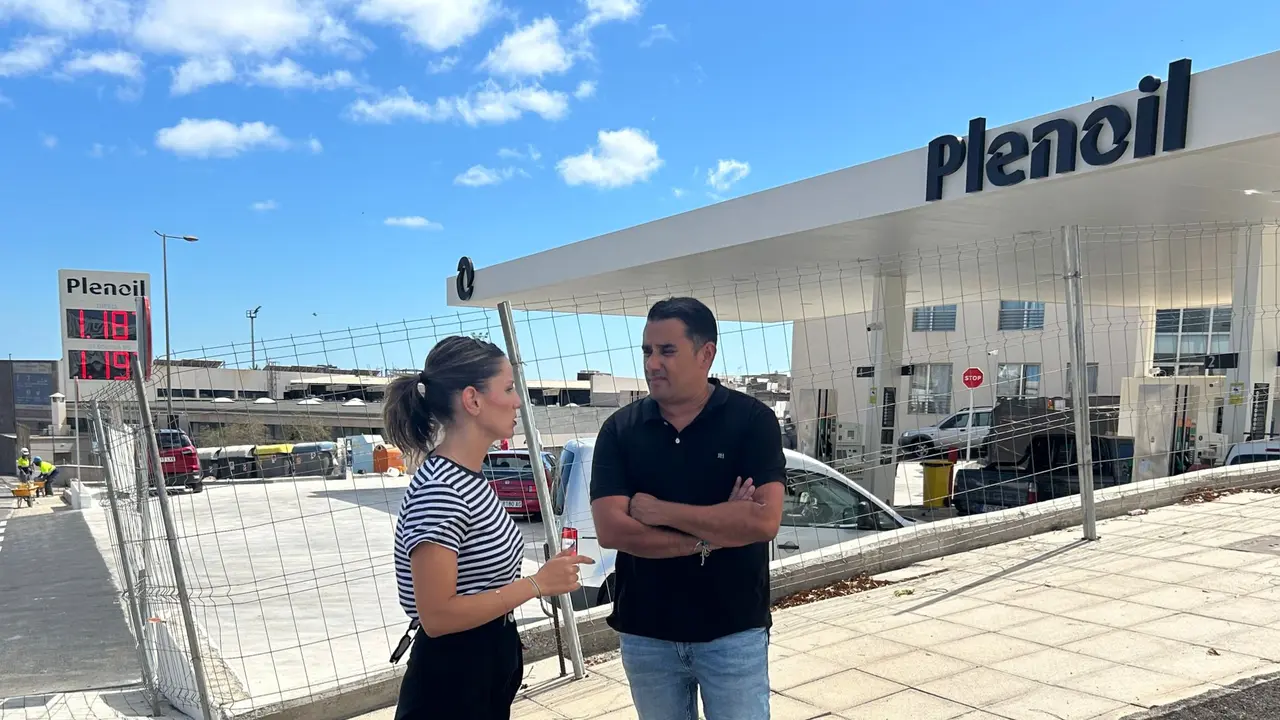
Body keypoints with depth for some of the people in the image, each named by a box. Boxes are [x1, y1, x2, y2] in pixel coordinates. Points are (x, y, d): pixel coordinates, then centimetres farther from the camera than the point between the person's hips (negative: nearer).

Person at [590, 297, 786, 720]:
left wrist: (660, 510, -17)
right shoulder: (619, 430, -4)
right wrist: (711, 536, -16)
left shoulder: (752, 420, -9)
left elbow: (764, 521, -20)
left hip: (734, 632, -2)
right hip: (645, 634, 3)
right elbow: (611, 530, -14)